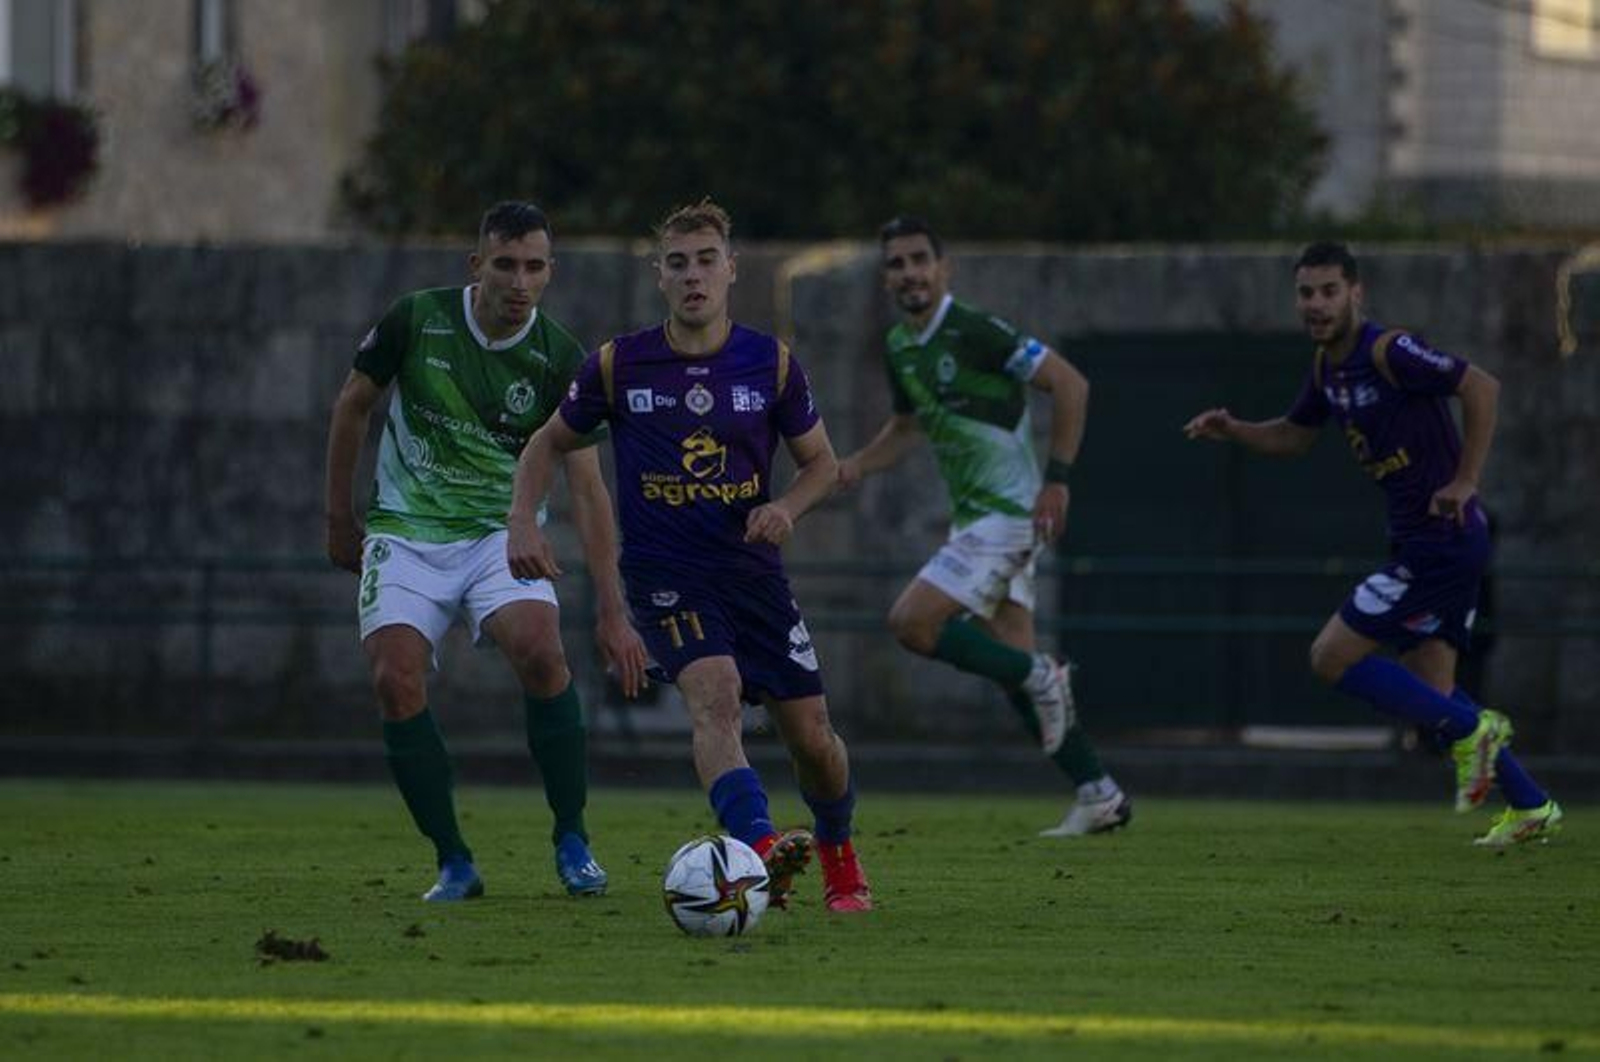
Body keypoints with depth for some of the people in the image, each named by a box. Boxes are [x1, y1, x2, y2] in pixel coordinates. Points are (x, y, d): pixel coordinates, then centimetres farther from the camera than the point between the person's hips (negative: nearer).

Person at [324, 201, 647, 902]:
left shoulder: (560, 360, -10)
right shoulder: (417, 321, -10)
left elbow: (586, 488, -11)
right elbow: (352, 405, 7)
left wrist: (613, 612, -18)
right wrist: (340, 518, 11)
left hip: (502, 534, 0)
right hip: (406, 533, 1)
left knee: (541, 654, -26)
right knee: (396, 682, -19)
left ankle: (572, 843, -11)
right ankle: (453, 863, -5)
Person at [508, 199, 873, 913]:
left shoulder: (771, 364, 1)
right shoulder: (618, 365, -2)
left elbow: (821, 463, 12)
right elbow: (550, 443, 11)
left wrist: (787, 506, -10)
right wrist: (522, 522, -5)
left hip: (753, 568, 3)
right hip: (664, 576, -2)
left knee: (811, 738, 3)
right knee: (715, 692, -31)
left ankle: (838, 853, 35)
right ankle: (760, 851, -49)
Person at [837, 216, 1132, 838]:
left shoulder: (974, 332, -16)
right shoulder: (900, 347, 10)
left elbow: (1069, 384, -17)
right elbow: (907, 427, 27)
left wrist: (1056, 479, -19)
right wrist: (858, 464, 8)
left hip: (1007, 513, -9)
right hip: (975, 515, 9)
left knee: (912, 623, -17)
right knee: (1011, 660, 7)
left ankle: (1040, 678, -4)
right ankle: (1099, 796, 12)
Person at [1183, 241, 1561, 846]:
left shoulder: (1389, 351, -17)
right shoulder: (1327, 367, 11)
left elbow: (1482, 387, -21)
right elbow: (1294, 436, 27)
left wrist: (1465, 481, -21)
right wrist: (1231, 430, 10)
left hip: (1441, 540, -10)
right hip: (1420, 542, 10)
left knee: (1332, 657, -8)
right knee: (1430, 692, 11)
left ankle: (1470, 730, -5)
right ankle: (1532, 807, 14)